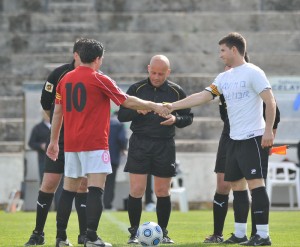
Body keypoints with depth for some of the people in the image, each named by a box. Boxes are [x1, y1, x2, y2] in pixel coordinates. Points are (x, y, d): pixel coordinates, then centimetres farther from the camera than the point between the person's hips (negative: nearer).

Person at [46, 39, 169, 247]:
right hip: (94, 144, -6)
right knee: (96, 189, -8)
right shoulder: (99, 80, -7)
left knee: (69, 190, 12)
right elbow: (127, 101, -2)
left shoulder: (65, 79, 10)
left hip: (71, 144, 6)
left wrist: (54, 141, 23)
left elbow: (57, 112, 15)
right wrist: (154, 106, 10)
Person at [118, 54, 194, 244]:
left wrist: (176, 119, -13)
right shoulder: (137, 89, 1)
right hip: (140, 143, -1)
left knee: (163, 192, 5)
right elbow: (121, 115, 1)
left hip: (165, 145, 1)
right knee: (136, 190, -7)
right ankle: (134, 233, 2)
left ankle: (163, 233, 17)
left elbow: (188, 118, 8)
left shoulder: (176, 91, 3)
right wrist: (138, 111, -18)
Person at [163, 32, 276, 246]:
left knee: (255, 182, -11)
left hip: (253, 138, -9)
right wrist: (173, 106, 8)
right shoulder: (224, 78, 14)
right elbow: (203, 96, 13)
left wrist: (268, 130, -20)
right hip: (235, 139, 9)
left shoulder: (253, 73, -9)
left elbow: (270, 102, -13)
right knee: (236, 184, 9)